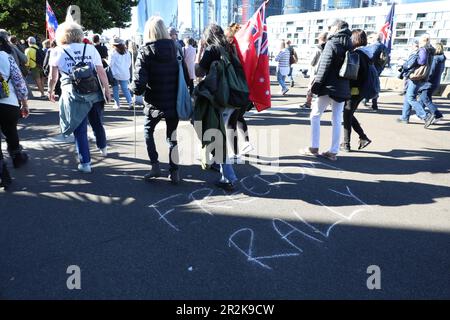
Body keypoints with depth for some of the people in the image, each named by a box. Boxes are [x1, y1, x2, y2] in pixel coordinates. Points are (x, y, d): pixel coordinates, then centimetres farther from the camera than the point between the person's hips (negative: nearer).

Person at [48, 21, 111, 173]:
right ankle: (103, 148, 44)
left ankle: (85, 163, 7)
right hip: (94, 93, 2)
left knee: (80, 129, 5)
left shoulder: (57, 51, 4)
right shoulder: (90, 48, 6)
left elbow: (53, 77, 8)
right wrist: (107, 91, 9)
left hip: (73, 94, -2)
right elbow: (101, 72, 1)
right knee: (97, 122, 23)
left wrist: (50, 91, 24)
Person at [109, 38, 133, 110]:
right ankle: (130, 102, -9)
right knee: (125, 89, 7)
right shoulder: (126, 52, 4)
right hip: (125, 74, 4)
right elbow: (129, 63, 11)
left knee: (115, 89, 8)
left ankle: (117, 104, 10)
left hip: (115, 74, -4)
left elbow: (110, 64, -8)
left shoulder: (113, 53, -11)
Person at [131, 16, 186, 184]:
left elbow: (138, 86, -19)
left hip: (154, 104, -2)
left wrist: (133, 87, 1)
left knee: (148, 131, 23)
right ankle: (174, 172, 18)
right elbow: (186, 76, 0)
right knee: (172, 137, 16)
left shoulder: (145, 51, -12)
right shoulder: (175, 48, -1)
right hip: (174, 103, 3)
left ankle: (155, 165, 16)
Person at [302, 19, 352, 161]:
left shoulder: (332, 43, -8)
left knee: (315, 116, 5)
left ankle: (314, 148, 6)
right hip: (343, 88, 7)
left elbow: (324, 66, -14)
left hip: (329, 87, -7)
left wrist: (316, 85, -12)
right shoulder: (349, 45, 14)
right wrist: (344, 86, 15)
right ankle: (333, 151, 9)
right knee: (337, 120, 7)